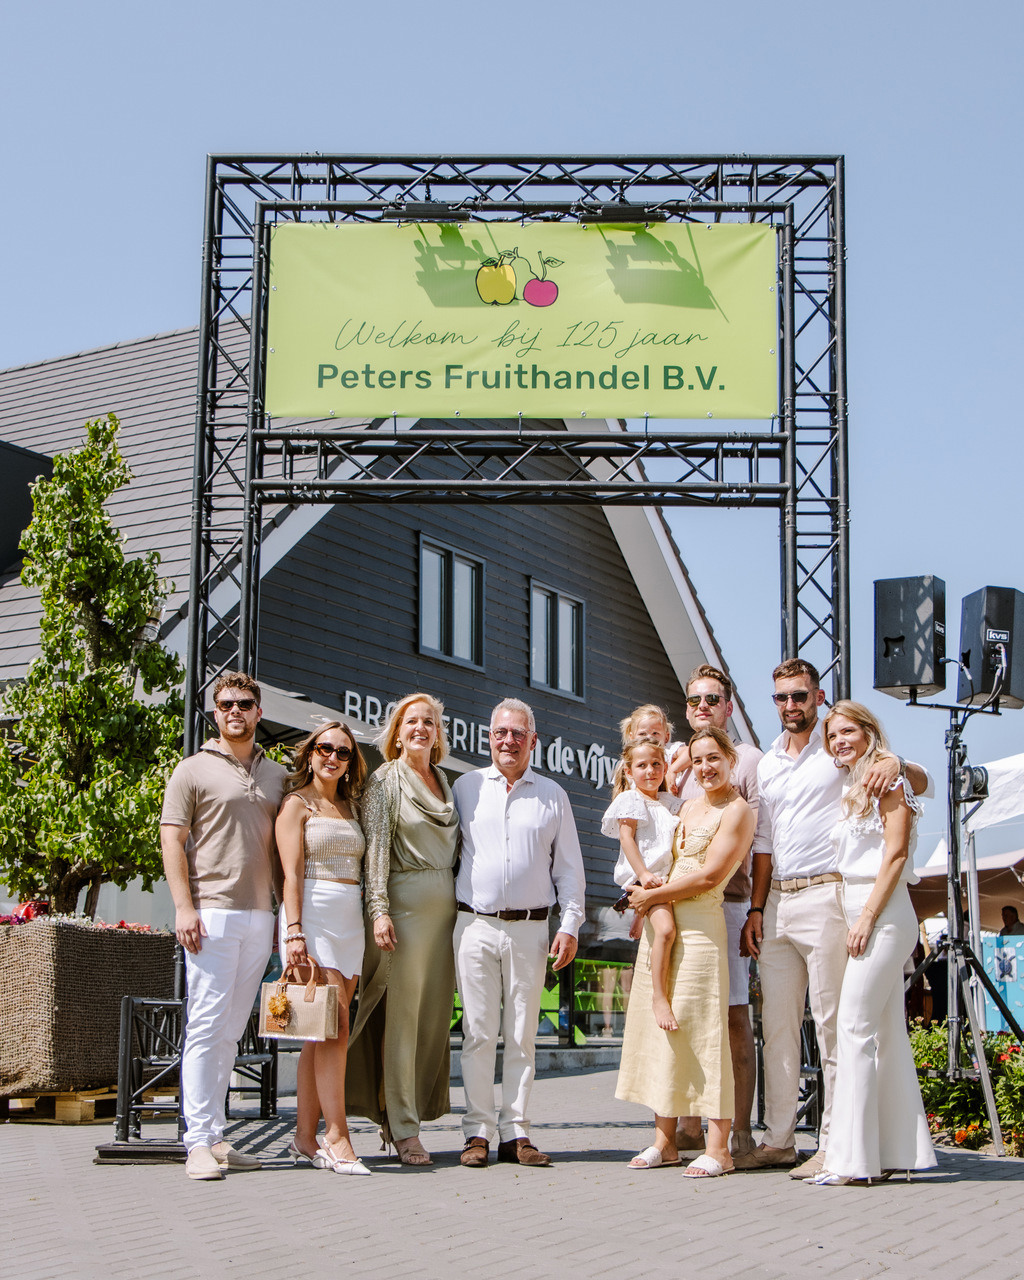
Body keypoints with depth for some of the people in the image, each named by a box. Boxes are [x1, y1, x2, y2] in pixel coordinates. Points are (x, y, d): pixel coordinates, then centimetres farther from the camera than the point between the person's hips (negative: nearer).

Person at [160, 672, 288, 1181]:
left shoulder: (277, 775, 17)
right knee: (207, 1026, -8)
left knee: (231, 1029, 8)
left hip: (260, 915, 5)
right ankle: (199, 1142, -6)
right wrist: (184, 907, -12)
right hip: (212, 911, -5)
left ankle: (214, 1135, 14)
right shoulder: (194, 770, 3)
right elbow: (172, 840, -3)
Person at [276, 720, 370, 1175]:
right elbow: (292, 874, -8)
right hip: (313, 917, -6)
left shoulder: (350, 807, 20)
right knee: (334, 1023, -14)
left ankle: (305, 1138, 6)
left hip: (350, 922, 6)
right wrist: (293, 932, -16)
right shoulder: (296, 804, 1)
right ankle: (336, 1137, -15)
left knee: (324, 1032, 3)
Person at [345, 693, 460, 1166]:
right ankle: (403, 1127, 0)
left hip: (445, 907, 6)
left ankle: (398, 1115, 15)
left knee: (434, 1013, 5)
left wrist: (462, 905, 15)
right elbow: (375, 848, -7)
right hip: (405, 901, -6)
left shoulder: (444, 782, 18)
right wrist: (379, 910, -16)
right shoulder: (385, 781, 0)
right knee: (403, 1014, -5)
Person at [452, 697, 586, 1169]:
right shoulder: (465, 787, 9)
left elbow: (569, 866, 12)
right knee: (478, 1032, -2)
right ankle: (477, 1132, 2)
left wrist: (570, 925, 3)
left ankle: (516, 1133, 6)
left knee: (522, 1034, 2)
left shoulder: (552, 795, 11)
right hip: (475, 924, -1)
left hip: (529, 929, 1)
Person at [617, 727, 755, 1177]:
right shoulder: (689, 807, 18)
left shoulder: (737, 811, -5)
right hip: (661, 922, 8)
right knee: (659, 1024, 6)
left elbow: (709, 876, -13)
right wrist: (646, 899, 9)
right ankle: (664, 1139, 12)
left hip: (700, 924, -8)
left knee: (702, 1029, -10)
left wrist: (652, 896, -7)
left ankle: (718, 1148, -8)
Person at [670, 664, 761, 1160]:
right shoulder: (673, 761, 20)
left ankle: (740, 1130, -3)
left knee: (734, 1015, -6)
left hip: (727, 900, -5)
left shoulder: (747, 759, 4)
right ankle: (689, 1127, 11)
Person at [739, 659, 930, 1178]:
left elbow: (922, 783, -4)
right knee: (778, 1024, 7)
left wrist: (895, 763, -26)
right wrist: (756, 908, 13)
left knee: (832, 1023, -6)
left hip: (825, 896, -6)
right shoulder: (766, 765, 18)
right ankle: (778, 1140, 13)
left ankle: (834, 1145, -3)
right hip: (777, 902, 6)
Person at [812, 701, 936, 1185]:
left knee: (854, 1026, -14)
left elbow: (895, 854, -11)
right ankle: (899, 1152, 8)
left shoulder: (888, 779, -3)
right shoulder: (852, 792, 22)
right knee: (888, 1031, 7)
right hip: (859, 915, 9)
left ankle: (852, 1157, -16)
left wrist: (867, 917, -17)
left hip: (882, 914, -9)